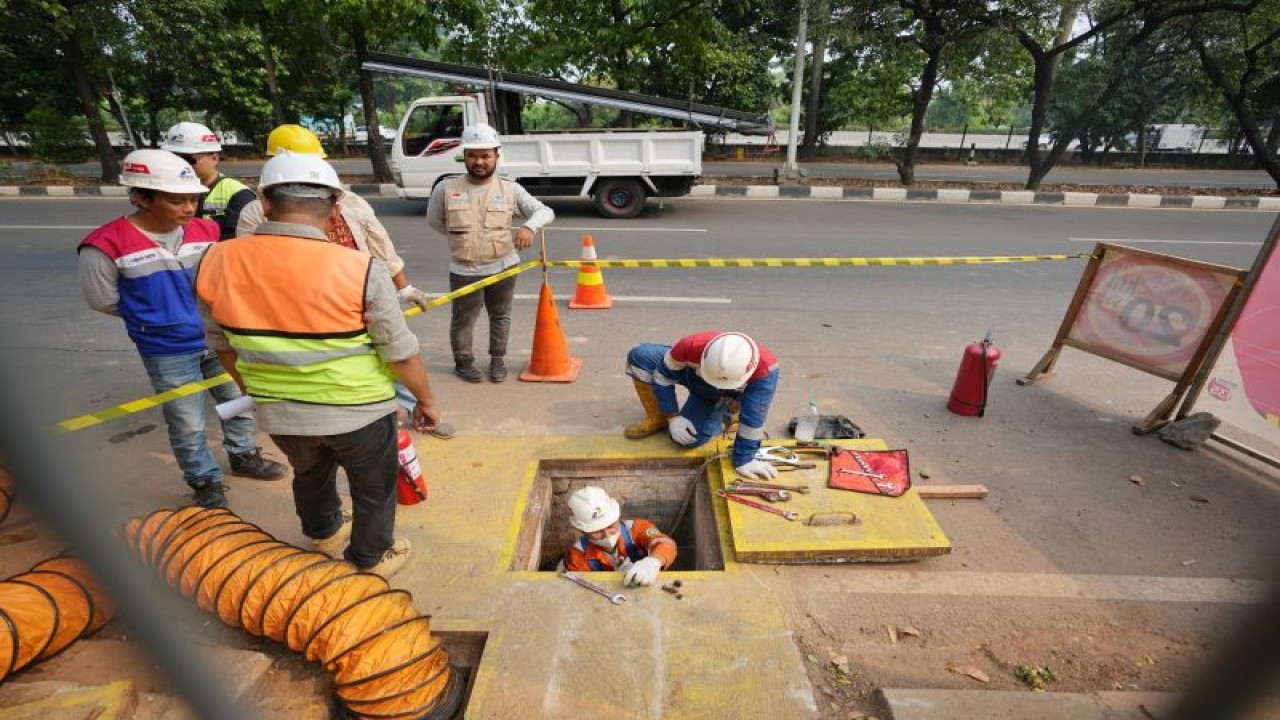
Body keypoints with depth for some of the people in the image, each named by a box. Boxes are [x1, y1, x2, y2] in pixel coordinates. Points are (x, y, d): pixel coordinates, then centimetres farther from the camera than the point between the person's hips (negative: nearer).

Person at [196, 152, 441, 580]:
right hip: (358, 411, -4)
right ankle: (370, 563, 42)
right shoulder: (360, 270, -24)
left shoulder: (217, 262, -9)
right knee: (374, 488, 21)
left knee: (310, 476, 32)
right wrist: (426, 400, 0)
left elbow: (222, 344, 5)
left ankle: (324, 534, 59)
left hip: (277, 413, 5)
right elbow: (401, 354, -17)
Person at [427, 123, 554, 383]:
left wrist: (529, 227, -27)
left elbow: (545, 211, -7)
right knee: (463, 319, 10)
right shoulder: (446, 189, -6)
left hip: (503, 266, 1)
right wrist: (461, 237, 3)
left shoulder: (510, 189, -5)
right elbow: (434, 221, 9)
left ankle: (497, 358, 35)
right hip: (463, 270, -1)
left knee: (500, 315, 16)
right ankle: (463, 362, 30)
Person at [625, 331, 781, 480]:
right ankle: (657, 419, -1)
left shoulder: (765, 369, -45)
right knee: (639, 355, -21)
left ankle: (722, 413, 9)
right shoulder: (692, 345, -41)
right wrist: (673, 416, -21)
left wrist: (743, 460, -30)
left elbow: (753, 417, -36)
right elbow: (663, 375, -22)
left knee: (689, 439, -22)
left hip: (720, 398, -2)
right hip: (692, 374, 2)